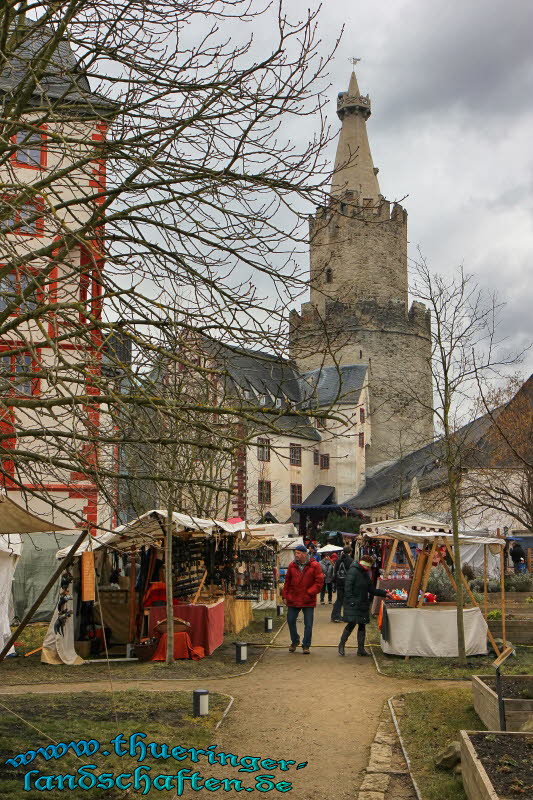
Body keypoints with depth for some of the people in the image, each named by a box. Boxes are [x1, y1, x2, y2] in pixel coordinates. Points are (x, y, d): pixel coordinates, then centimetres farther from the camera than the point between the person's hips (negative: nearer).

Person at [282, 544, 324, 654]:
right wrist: (285, 595, 7)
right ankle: (295, 641, 31)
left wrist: (310, 593, -15)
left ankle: (306, 646, 15)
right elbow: (287, 581, 12)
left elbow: (319, 582, -7)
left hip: (308, 601, -3)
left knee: (308, 624, 2)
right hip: (293, 599, 3)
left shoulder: (314, 565, -7)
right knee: (290, 621, 8)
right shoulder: (292, 565, 5)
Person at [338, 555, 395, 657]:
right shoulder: (353, 571, -11)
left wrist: (385, 593, 15)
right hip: (353, 605, -9)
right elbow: (348, 587, -17)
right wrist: (351, 601, -23)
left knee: (362, 625, 8)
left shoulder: (365, 574, 17)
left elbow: (371, 589, 21)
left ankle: (361, 649, 14)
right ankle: (341, 645, 7)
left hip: (363, 604, 9)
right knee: (351, 624, -10)